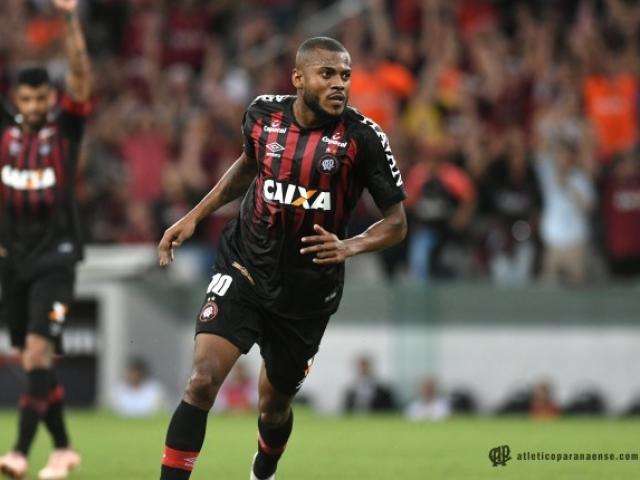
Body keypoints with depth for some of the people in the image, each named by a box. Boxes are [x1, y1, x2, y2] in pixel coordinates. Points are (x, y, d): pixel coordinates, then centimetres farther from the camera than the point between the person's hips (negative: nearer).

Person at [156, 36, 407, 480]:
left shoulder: (363, 137, -13)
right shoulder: (264, 114, -5)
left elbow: (396, 223, -7)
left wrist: (349, 247, -26)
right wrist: (194, 218, 14)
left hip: (308, 291, 0)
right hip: (244, 271, 0)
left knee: (275, 406, 15)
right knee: (203, 381, -19)